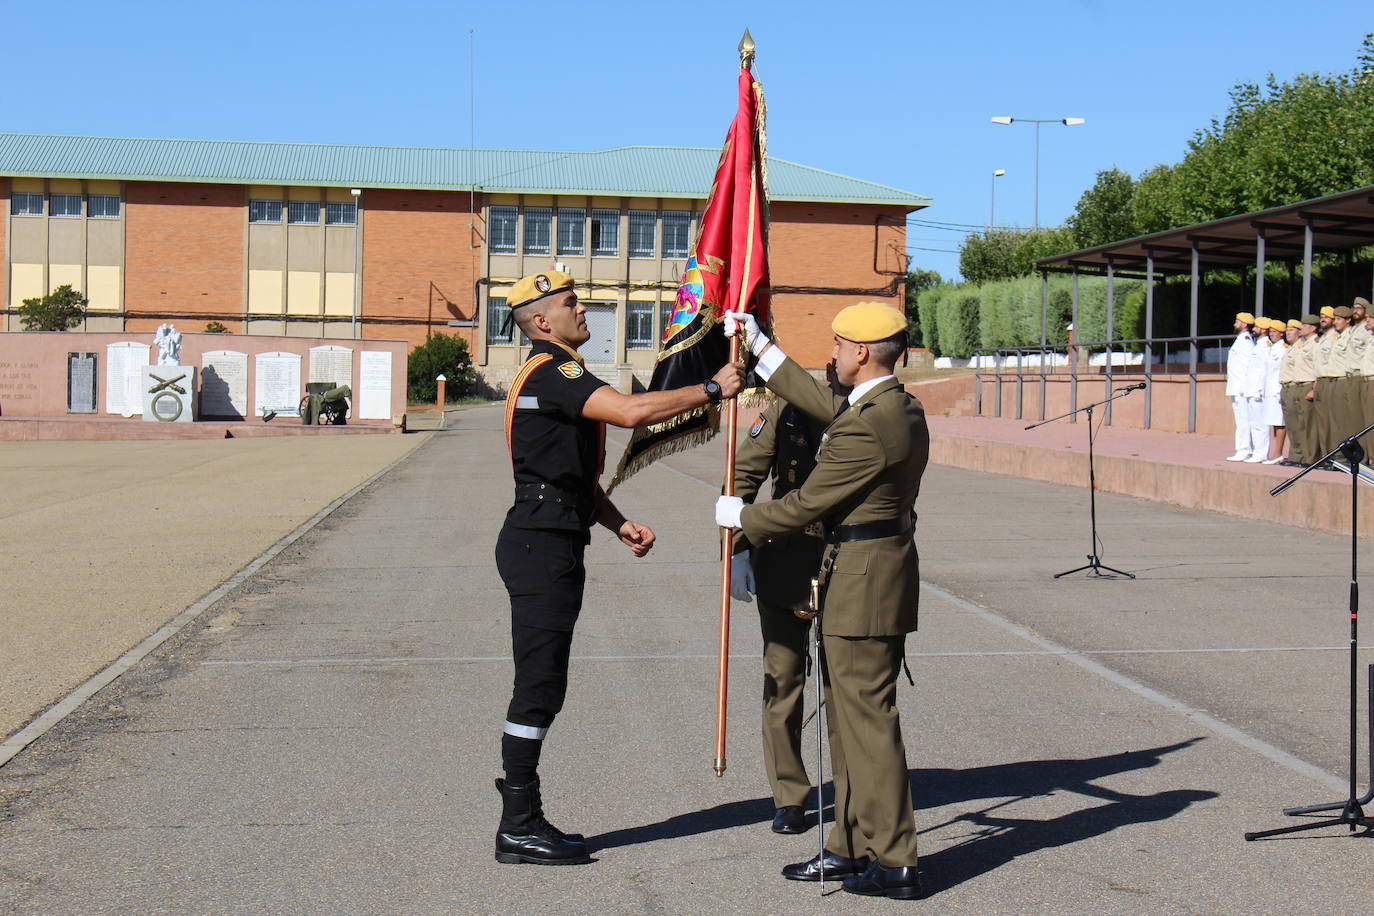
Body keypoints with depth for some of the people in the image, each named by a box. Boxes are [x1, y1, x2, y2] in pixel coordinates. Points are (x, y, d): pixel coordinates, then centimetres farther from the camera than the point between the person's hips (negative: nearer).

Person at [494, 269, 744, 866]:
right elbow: (632, 411, -28)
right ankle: (518, 829, -1)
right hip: (542, 545, -11)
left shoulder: (559, 376, 21)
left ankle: (524, 817, 18)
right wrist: (711, 389, -18)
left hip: (551, 544, 11)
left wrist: (618, 524, 12)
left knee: (542, 688, 12)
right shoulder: (551, 374, -13)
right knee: (538, 687, -7)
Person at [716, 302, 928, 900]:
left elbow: (803, 506, -15)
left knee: (867, 718, -5)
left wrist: (739, 517, 2)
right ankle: (852, 845, 23)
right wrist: (760, 348, 29)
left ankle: (893, 862, 0)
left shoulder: (866, 428, -21)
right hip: (885, 565, 10)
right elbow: (824, 406, 25)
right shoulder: (904, 409, 11)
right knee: (850, 714, 16)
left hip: (861, 579, -10)